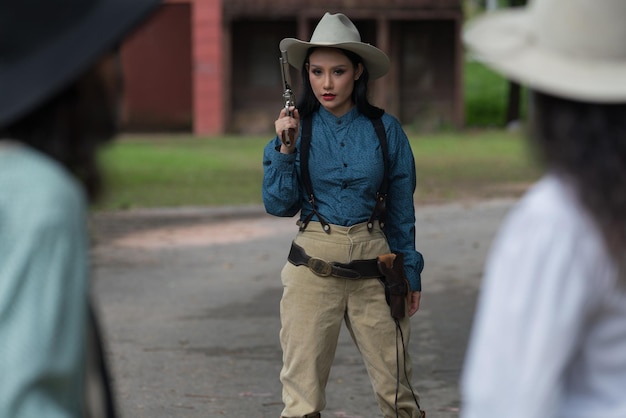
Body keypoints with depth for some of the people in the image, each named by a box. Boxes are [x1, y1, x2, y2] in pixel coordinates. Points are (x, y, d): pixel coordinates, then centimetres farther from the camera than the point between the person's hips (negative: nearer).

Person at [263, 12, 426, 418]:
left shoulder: (385, 129, 0)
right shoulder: (298, 128, 1)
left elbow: (402, 209, 8)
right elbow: (279, 206, -1)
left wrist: (410, 273, 8)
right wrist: (285, 149, -11)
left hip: (373, 268, 0)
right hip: (314, 266, 0)